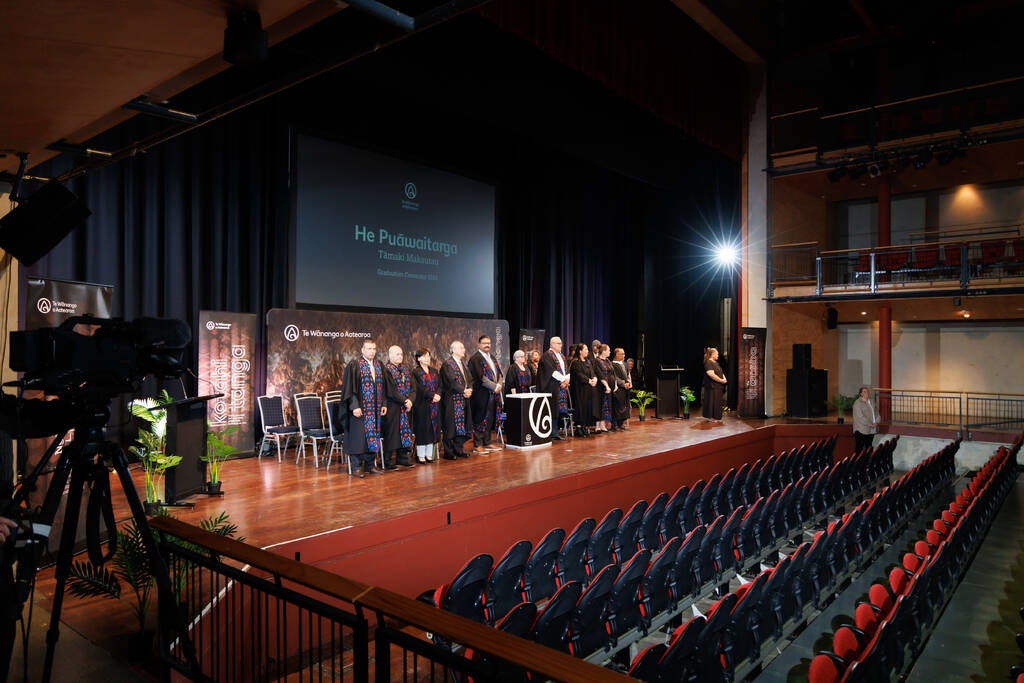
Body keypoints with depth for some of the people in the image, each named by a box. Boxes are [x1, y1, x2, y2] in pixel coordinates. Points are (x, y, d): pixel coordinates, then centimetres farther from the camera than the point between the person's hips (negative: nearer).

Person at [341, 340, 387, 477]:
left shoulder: (379, 365, 12)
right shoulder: (354, 365, -6)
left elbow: (383, 387, 16)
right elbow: (350, 387, -10)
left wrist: (384, 404, 8)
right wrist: (354, 406, -16)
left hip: (375, 408, 6)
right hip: (360, 408, -5)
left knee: (372, 436, 8)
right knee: (358, 436, -3)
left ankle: (369, 466, 16)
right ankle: (356, 467, 5)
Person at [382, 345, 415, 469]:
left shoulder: (405, 369, 14)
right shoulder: (386, 370, -8)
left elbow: (412, 387, 9)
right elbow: (390, 391, -15)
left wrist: (410, 400, -8)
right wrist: (404, 401, -16)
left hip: (406, 406, 7)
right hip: (392, 407, -7)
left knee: (405, 431, 9)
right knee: (391, 433, -3)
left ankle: (402, 457, 18)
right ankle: (387, 461, 4)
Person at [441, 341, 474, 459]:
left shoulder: (463, 363, 17)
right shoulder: (448, 364, -8)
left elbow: (468, 378, 16)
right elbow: (451, 381, -16)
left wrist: (469, 390, -3)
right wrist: (464, 390, -17)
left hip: (464, 399, 8)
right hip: (452, 399, -7)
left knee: (462, 425, 9)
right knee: (451, 425, -3)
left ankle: (458, 449, 18)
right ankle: (448, 452, 4)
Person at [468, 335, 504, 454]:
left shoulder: (491, 358, 18)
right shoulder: (475, 358, -10)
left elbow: (498, 373, 17)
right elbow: (481, 377, -18)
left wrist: (498, 385, -2)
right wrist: (494, 387, -15)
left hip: (492, 394, 8)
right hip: (481, 394, -8)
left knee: (490, 419, 13)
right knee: (480, 420, -4)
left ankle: (487, 443, 22)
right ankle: (477, 445, 2)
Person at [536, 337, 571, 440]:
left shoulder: (561, 356, 20)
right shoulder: (547, 355, -6)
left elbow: (567, 370, 15)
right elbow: (552, 370, -16)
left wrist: (567, 379, -4)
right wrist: (563, 379, -13)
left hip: (563, 386, 8)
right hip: (552, 388, -8)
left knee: (559, 411, 5)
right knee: (552, 411, -8)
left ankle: (555, 433, 8)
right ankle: (552, 434, -6)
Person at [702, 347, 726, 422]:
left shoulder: (716, 363, 18)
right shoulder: (708, 363, -13)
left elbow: (721, 373, 25)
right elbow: (711, 374, -24)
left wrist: (724, 378, 4)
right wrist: (721, 380, -17)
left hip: (718, 386, 10)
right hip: (712, 386, -10)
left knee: (718, 402, 12)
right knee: (711, 401, -4)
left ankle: (716, 417, 19)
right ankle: (709, 417, 2)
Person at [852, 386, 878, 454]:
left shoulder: (870, 402, 15)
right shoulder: (858, 403, -8)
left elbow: (876, 414, 15)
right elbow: (860, 417, -16)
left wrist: (876, 422, -4)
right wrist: (871, 424, -15)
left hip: (871, 430, 7)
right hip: (861, 430, -7)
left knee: (869, 448, 10)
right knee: (859, 448, -4)